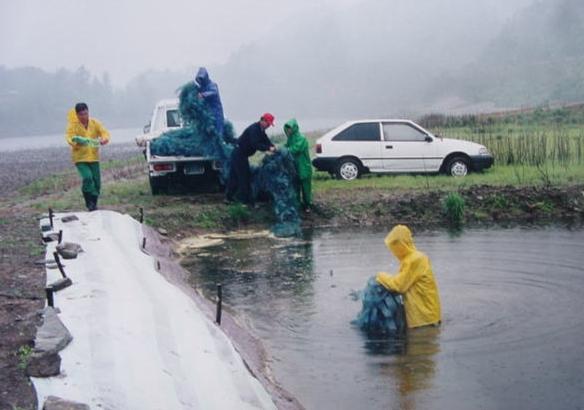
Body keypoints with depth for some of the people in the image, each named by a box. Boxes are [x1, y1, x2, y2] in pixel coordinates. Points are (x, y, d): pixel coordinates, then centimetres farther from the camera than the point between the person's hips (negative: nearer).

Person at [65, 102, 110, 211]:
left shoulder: (95, 123, 1)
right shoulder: (73, 125, -8)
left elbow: (105, 133, -8)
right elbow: (69, 138, -21)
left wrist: (104, 139, -32)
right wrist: (77, 140, -44)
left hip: (93, 157, 4)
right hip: (80, 158, -3)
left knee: (96, 181, 3)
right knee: (87, 177, -23)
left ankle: (94, 204, 22)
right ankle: (89, 203, -9)